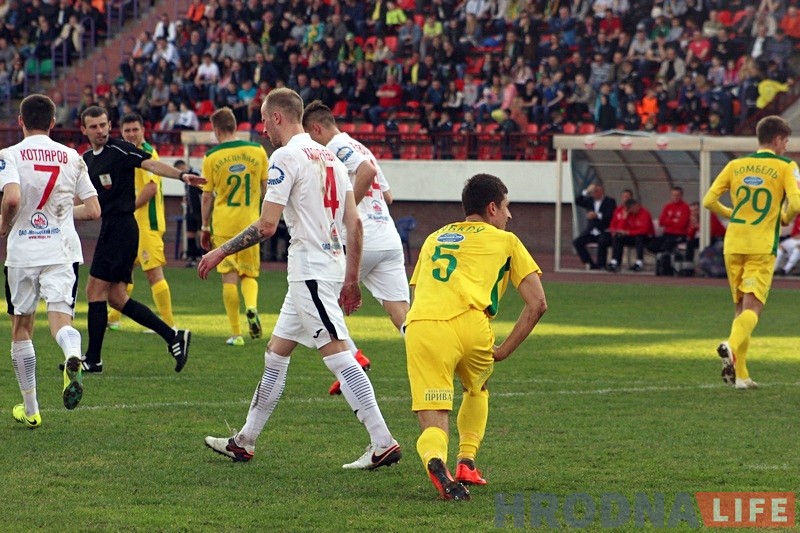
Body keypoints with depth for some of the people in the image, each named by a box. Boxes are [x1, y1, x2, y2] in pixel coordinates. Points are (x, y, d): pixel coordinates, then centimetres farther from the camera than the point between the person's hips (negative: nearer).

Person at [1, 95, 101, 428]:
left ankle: (30, 409, 19)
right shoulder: (72, 157, 6)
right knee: (60, 318, -6)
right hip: (62, 250, 1)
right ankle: (72, 354, -44)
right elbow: (93, 211, 5)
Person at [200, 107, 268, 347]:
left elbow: (207, 196, 0)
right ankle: (251, 307, -18)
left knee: (229, 277, 4)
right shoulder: (257, 151, 1)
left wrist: (205, 227, 10)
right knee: (249, 274, 13)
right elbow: (267, 188, 7)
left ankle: (236, 333, 2)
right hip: (250, 223, 2)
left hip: (223, 223, -1)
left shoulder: (212, 157, -4)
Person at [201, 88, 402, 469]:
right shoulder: (329, 156, 15)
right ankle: (244, 441, 23)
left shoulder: (286, 157, -11)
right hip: (333, 264, 9)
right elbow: (354, 224, 12)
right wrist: (351, 280, 17)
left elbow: (266, 226, -15)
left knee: (338, 354, -11)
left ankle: (383, 444, -15)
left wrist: (221, 252, -4)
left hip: (310, 272, -9)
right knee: (276, 351, 16)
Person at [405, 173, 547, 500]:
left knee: (433, 426, 2)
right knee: (477, 389, 31)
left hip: (420, 326, 2)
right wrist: (504, 350, 19)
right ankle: (467, 463, 17)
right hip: (469, 324, -2)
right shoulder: (504, 240, 22)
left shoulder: (434, 238, 34)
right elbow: (537, 303, 16)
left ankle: (435, 461, -31)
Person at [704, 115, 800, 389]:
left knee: (740, 306, 14)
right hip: (762, 246, -4)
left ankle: (740, 374, 10)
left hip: (733, 244, 4)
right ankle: (732, 346, -37)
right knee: (752, 306, -7)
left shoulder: (735, 165, 10)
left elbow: (709, 200, 4)